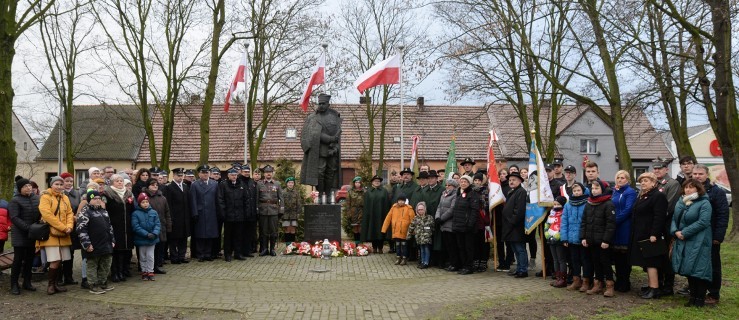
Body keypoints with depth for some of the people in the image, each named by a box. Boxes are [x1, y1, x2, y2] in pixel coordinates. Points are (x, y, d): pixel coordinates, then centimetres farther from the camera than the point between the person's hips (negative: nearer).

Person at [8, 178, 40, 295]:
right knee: (18, 259, -1)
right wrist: (28, 228, -23)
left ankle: (27, 282, 20)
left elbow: (41, 213, 14)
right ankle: (14, 284, 8)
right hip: (20, 236, -5)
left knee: (30, 259, 10)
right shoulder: (15, 201, -7)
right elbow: (14, 218, -14)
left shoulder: (36, 198, 6)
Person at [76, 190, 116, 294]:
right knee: (92, 266, 3)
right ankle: (94, 286, 9)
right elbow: (81, 229, -16)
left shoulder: (104, 211, 15)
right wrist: (87, 244, -18)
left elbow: (110, 227, 22)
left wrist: (112, 240, 17)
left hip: (106, 245, 7)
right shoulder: (86, 213, -8)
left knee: (106, 266, 13)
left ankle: (103, 283, 24)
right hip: (94, 247, -7)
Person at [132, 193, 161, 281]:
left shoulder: (153, 212, -1)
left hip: (152, 239, 1)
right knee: (142, 257, 12)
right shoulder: (136, 214, -8)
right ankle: (144, 272, 23)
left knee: (150, 256, 4)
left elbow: (157, 224, -2)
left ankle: (150, 272, 13)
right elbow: (136, 227, -14)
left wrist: (155, 233, -19)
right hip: (141, 239, -1)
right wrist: (146, 234, -21)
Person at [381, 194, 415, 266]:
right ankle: (399, 257, 24)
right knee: (397, 244, 13)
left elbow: (412, 219, -8)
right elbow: (388, 218, 6)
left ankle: (404, 258, 17)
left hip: (404, 231, -3)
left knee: (404, 245, 6)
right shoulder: (394, 207, 4)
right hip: (396, 230, 4)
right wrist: (384, 229, 5)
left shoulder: (408, 208, -7)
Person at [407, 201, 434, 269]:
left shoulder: (430, 217, -1)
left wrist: (432, 234, -4)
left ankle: (426, 263, 5)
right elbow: (411, 227, 9)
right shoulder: (416, 218, 6)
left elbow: (433, 227, 2)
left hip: (427, 237, -3)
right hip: (420, 237, 3)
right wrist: (408, 235, 7)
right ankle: (422, 262, 21)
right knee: (422, 250, 12)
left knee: (427, 250, -1)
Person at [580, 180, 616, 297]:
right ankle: (598, 285, 21)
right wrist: (583, 237, 4)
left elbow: (611, 224, -15)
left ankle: (609, 286, 10)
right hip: (591, 241, 6)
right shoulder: (588, 204, 10)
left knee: (605, 262, 1)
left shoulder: (608, 204, -11)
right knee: (595, 262, 13)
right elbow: (584, 222, 12)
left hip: (603, 241, -6)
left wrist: (606, 240, -19)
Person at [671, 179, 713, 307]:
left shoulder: (704, 203, -8)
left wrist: (684, 233, -19)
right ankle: (693, 296, 21)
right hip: (683, 242, 7)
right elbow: (674, 219, 12)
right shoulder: (680, 202, 13)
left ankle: (700, 298, 5)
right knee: (688, 269, 11)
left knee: (698, 270, -5)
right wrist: (675, 231, -8)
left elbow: (703, 222, -18)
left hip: (698, 243, -6)